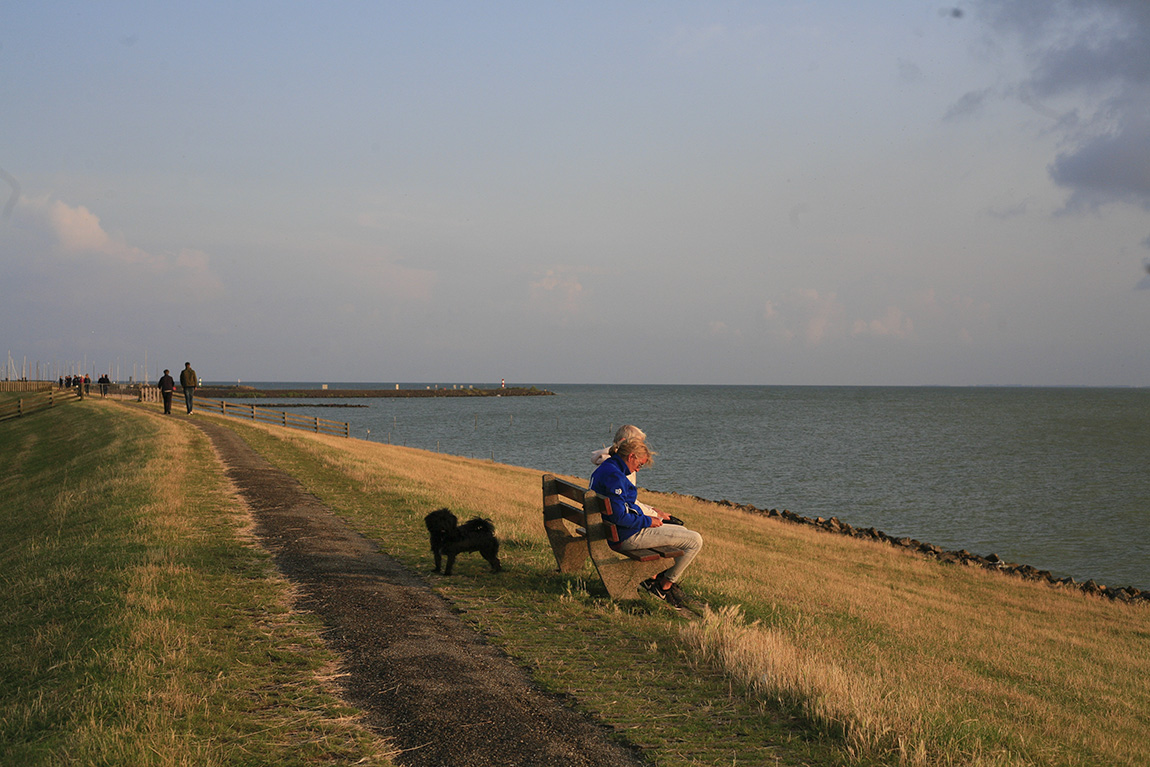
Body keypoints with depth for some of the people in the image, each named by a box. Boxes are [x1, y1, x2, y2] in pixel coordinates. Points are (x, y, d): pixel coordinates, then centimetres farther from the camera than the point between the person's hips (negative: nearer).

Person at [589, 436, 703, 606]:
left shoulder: (605, 469, 12)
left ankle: (652, 577, 21)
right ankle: (665, 585, 7)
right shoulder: (614, 475, -22)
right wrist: (647, 521, -14)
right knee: (695, 541, -8)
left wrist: (652, 514, 13)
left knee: (683, 532, 27)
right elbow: (619, 516, -27)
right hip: (628, 537, -11)